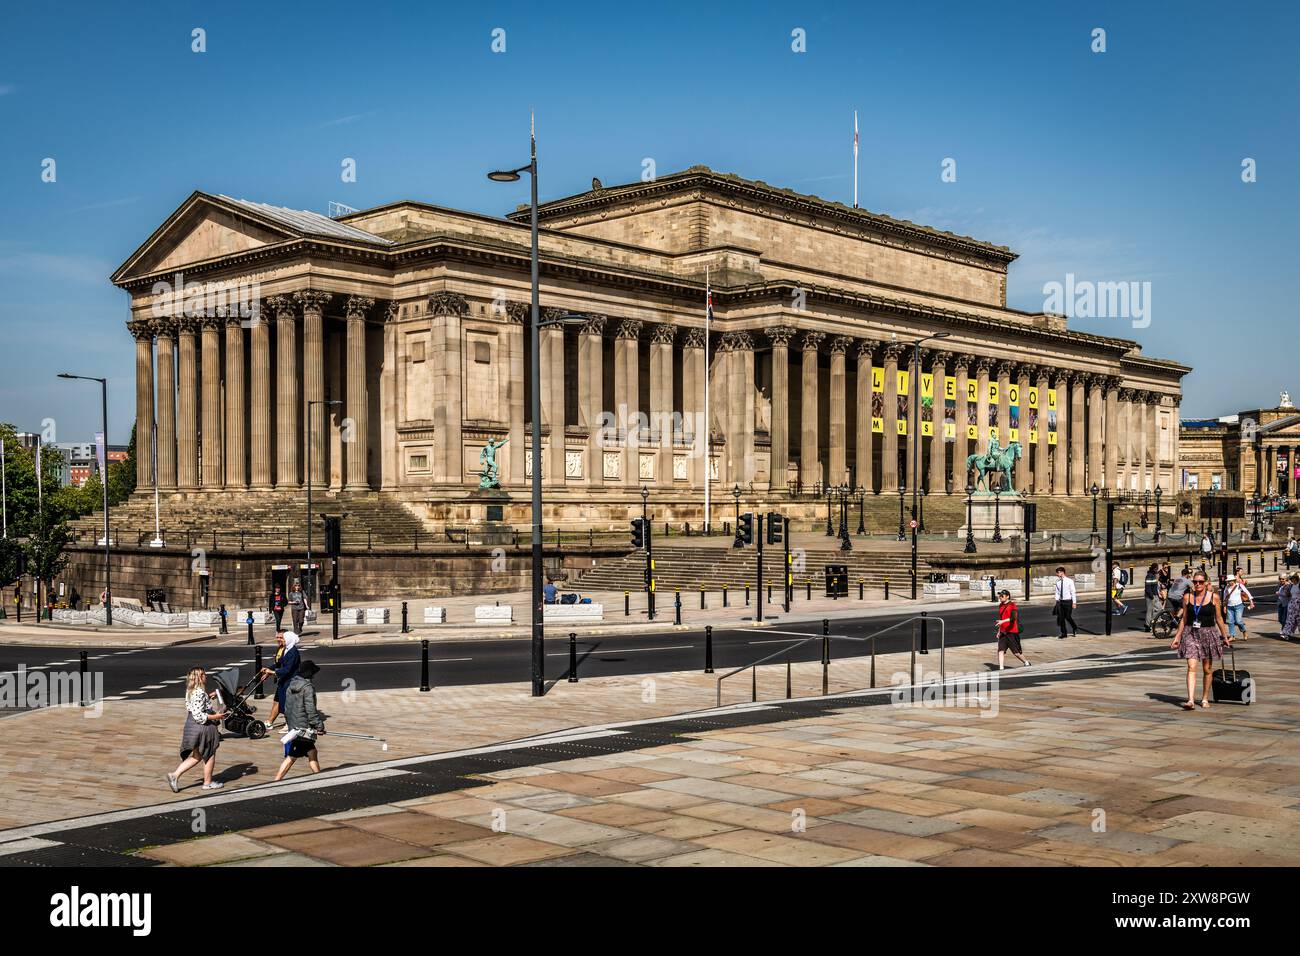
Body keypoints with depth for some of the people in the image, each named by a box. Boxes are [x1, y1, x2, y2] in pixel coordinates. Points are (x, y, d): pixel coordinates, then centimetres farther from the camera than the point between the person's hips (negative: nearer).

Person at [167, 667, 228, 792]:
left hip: (191, 726, 9)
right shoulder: (200, 693, -22)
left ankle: (175, 775, 11)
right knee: (210, 754, 11)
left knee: (197, 756, 20)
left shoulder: (190, 691, 7)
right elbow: (198, 715, -25)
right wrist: (216, 717, -19)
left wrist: (208, 696, 17)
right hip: (202, 727, -9)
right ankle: (208, 783, 22)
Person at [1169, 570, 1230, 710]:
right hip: (1191, 634, 0)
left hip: (1208, 634, 0)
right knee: (1191, 667, -12)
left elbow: (1219, 619, 7)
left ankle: (1205, 699, 23)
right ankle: (1191, 700, -18)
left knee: (1207, 669, 8)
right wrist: (1177, 636, 9)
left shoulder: (1213, 597, 0)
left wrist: (1225, 636, 11)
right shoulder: (1187, 597, 3)